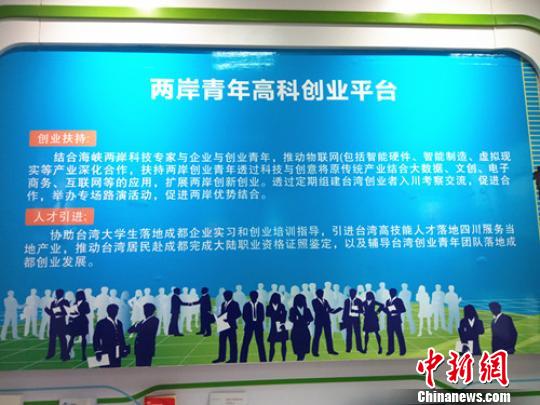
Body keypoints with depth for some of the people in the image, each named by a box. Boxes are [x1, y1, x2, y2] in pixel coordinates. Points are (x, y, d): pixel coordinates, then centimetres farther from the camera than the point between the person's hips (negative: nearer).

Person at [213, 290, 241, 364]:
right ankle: (221, 358, 20)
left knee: (232, 342, 1)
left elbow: (238, 314, -11)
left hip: (231, 325, -7)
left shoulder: (234, 304, -5)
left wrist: (229, 318, -19)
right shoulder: (223, 304, 15)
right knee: (222, 341, 11)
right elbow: (222, 313, 17)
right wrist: (220, 318, -3)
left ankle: (233, 359, 7)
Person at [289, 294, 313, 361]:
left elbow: (311, 318, -1)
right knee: (298, 350, -7)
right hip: (296, 332, -2)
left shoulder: (307, 310, 10)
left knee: (304, 350, 0)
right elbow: (291, 319, -10)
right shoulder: (293, 310, 3)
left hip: (305, 332, 3)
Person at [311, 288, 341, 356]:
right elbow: (317, 311, -14)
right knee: (317, 336, -2)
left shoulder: (325, 301, 13)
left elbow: (330, 309, 10)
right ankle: (314, 351, 4)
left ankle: (330, 350, 14)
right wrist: (326, 311, -22)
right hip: (319, 321, -5)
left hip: (327, 321, 5)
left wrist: (336, 310, -7)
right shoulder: (314, 301, -2)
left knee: (329, 336, 7)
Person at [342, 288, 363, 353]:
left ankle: (359, 348, 3)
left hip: (356, 319, -1)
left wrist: (355, 311, -19)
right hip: (348, 318, 1)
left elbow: (361, 310, -2)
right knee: (349, 334, 2)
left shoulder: (358, 301, 2)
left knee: (357, 333, -3)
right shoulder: (346, 301, 8)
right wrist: (343, 320, 5)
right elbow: (345, 311, 8)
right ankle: (348, 348, 7)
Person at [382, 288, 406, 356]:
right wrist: (387, 311, -8)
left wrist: (395, 311, -17)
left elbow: (403, 309, -7)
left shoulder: (399, 300, 0)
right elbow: (384, 308, 14)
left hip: (396, 320, -4)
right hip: (389, 320, 4)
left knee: (399, 335, -3)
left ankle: (403, 350, 5)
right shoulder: (388, 301, 15)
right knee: (390, 335, 5)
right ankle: (390, 350, 12)